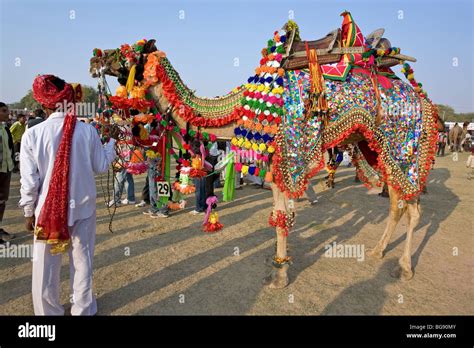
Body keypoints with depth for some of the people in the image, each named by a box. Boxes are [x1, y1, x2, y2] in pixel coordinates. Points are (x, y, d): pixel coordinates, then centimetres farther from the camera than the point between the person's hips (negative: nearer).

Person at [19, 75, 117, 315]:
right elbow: (101, 166, 3)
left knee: (46, 266, 15)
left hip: (48, 209, -1)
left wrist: (29, 212, 8)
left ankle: (48, 312, 31)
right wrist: (112, 140, 17)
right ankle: (83, 309, 30)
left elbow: (29, 181, -6)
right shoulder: (87, 130, -10)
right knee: (82, 260, 16)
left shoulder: (32, 135, -11)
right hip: (83, 206, 1)